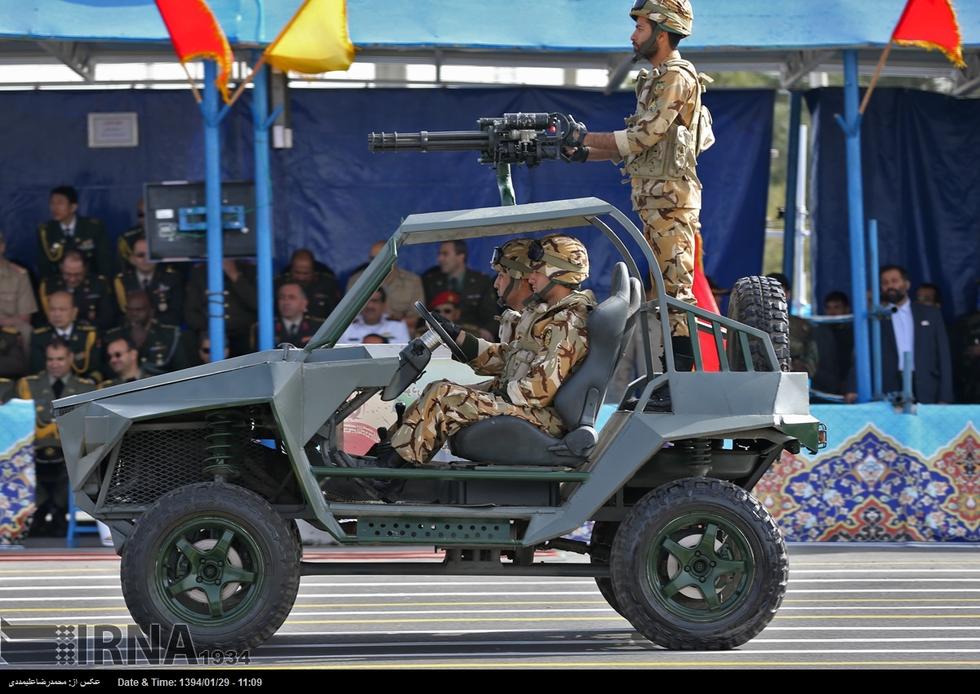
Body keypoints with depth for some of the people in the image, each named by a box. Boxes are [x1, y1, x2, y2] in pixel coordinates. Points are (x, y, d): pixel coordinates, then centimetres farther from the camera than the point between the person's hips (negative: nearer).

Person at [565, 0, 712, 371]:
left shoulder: (677, 78, -11)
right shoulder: (656, 79, 20)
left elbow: (644, 136, -17)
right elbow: (640, 144, 20)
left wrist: (585, 139, -12)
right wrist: (586, 154, 10)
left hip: (669, 199, -10)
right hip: (653, 199, 10)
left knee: (674, 285, -13)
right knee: (664, 286, 10)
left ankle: (684, 363, -15)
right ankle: (670, 368, 12)